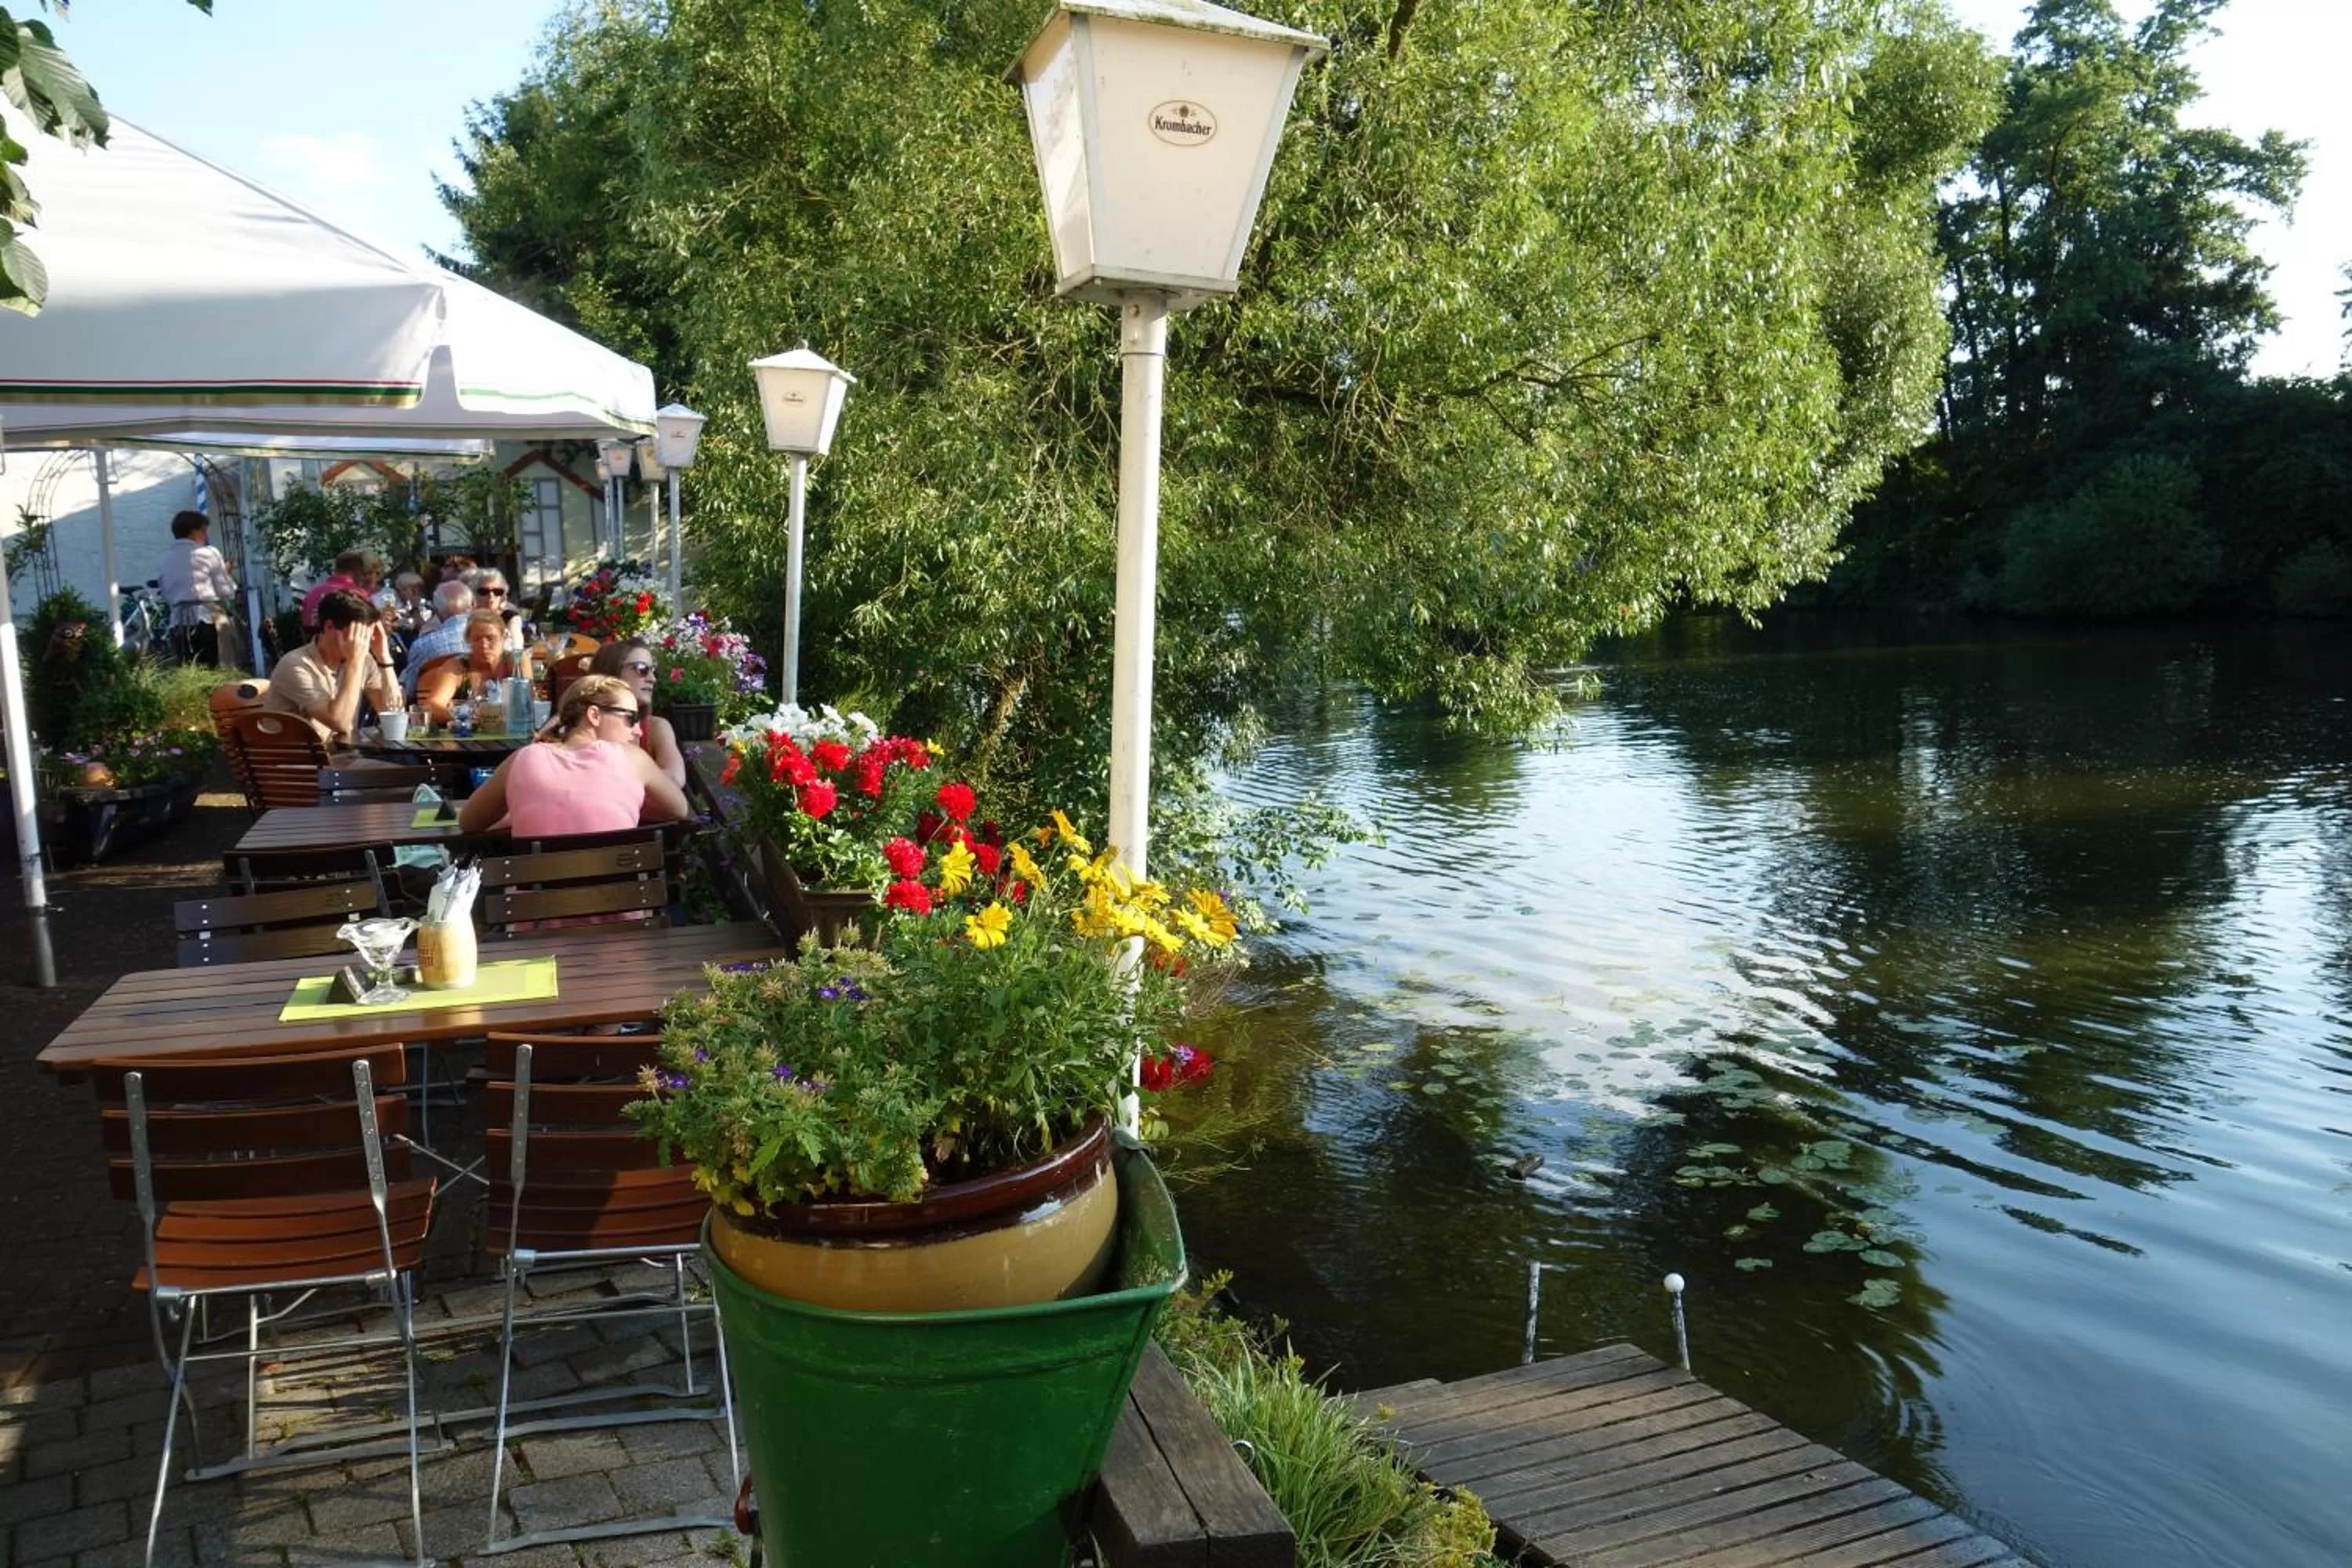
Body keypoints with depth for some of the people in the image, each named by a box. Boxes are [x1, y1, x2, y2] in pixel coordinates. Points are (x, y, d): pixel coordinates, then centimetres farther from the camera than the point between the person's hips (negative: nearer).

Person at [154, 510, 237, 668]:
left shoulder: (166, 558, 14)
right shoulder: (207, 553, -1)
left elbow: (166, 594, 15)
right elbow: (227, 592, -2)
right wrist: (225, 571, 14)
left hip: (178, 623, 5)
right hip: (209, 619, -5)